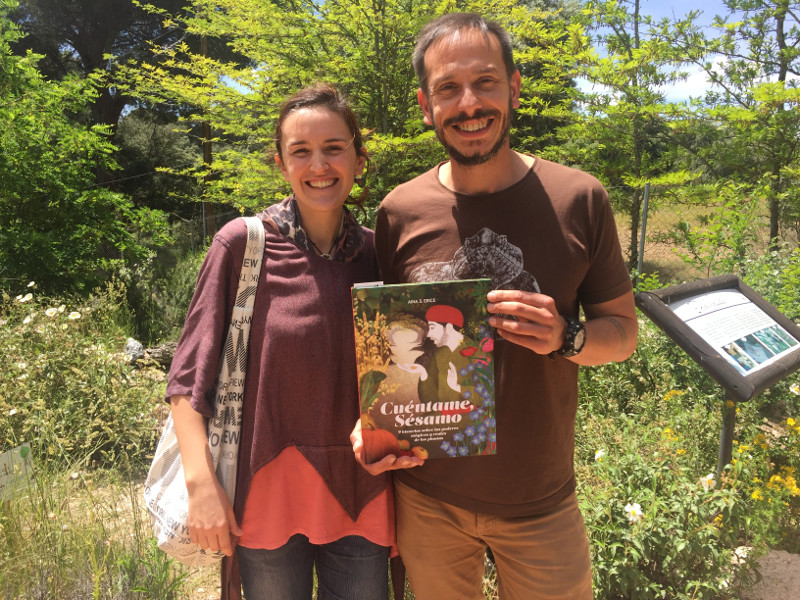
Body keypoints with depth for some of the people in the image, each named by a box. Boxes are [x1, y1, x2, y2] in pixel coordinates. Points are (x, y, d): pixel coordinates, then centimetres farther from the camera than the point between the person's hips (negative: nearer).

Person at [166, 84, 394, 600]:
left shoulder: (375, 252, 0)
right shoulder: (242, 243, -9)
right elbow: (188, 377, -6)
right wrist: (203, 483, -12)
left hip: (359, 493, 3)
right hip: (267, 494, -2)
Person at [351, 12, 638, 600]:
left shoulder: (579, 199, -9)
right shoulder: (400, 211, -6)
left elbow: (623, 330, -1)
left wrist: (566, 338, -22)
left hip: (540, 501, 0)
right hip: (426, 498, 1)